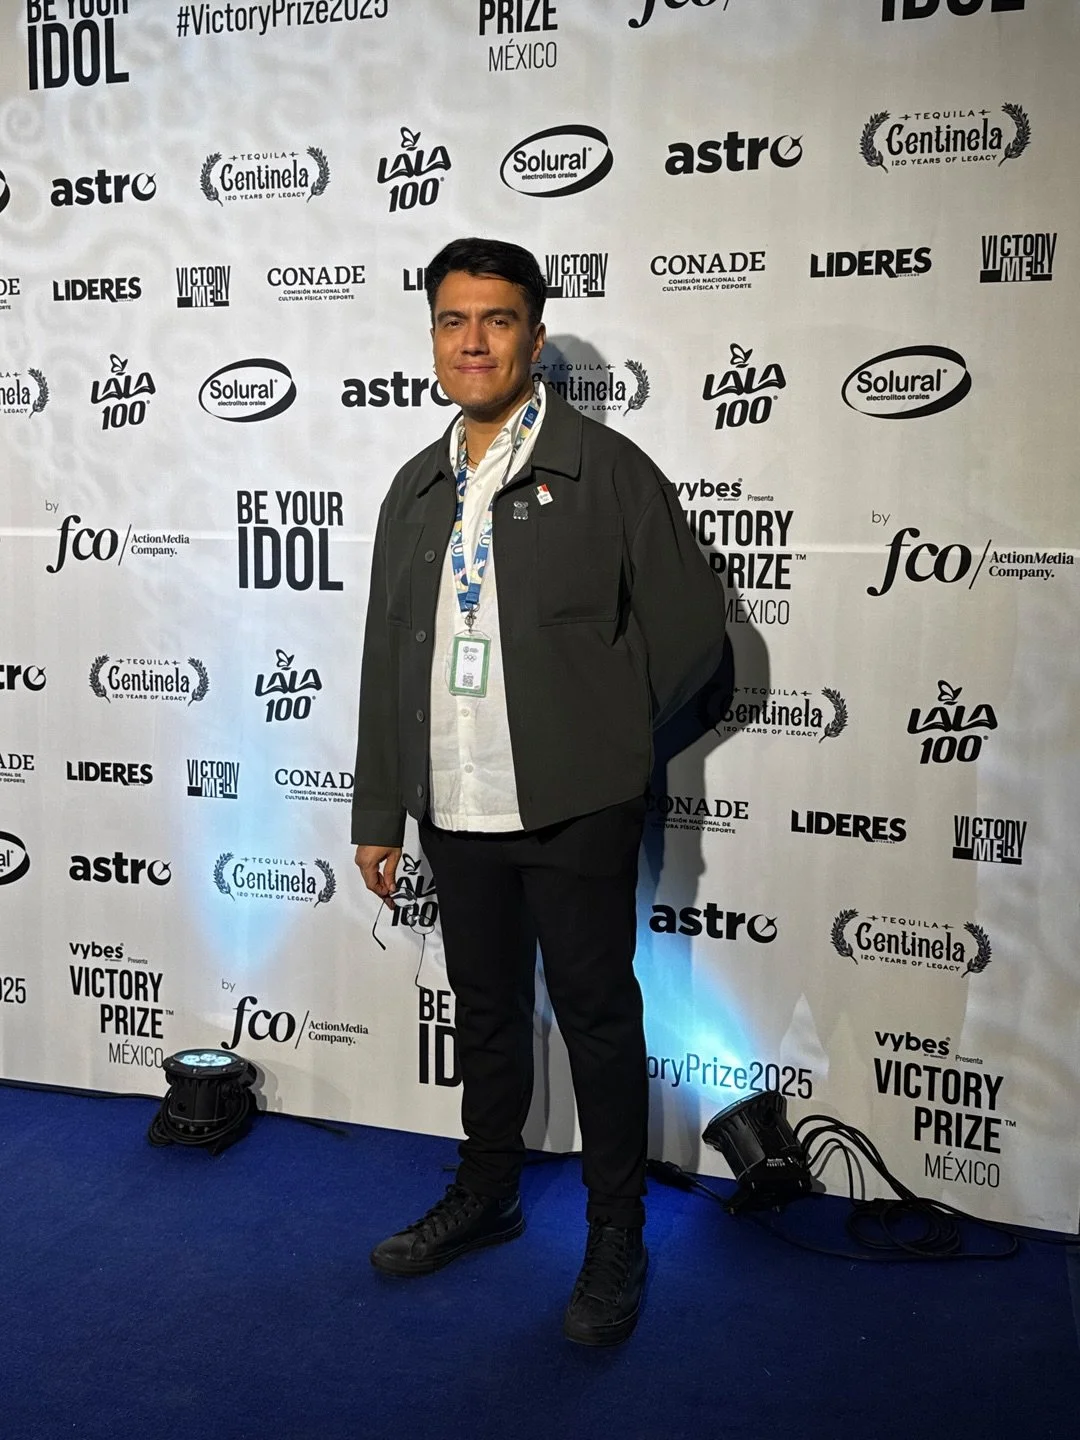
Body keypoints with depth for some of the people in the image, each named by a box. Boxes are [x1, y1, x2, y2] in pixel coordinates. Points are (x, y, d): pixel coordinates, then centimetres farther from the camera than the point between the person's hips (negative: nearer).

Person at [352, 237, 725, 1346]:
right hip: (455, 809, 5)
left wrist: (605, 734, 1)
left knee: (597, 1020, 7)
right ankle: (484, 1197, 40)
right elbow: (386, 658, 11)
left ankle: (616, 1243, 25)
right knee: (486, 1012, 20)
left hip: (574, 811, -5)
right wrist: (378, 814, 11)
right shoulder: (417, 488, 10)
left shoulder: (603, 467, -6)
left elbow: (689, 622, -6)